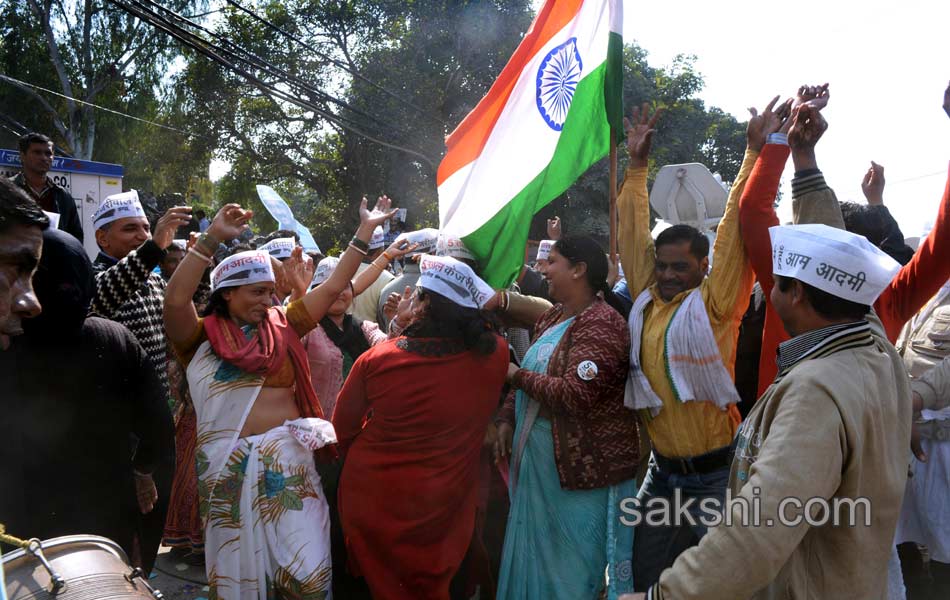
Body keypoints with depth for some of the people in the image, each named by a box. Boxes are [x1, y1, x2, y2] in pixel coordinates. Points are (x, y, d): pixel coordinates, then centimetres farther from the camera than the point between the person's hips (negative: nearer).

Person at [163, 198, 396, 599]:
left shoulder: (282, 326, 11)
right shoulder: (202, 337, 1)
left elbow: (333, 288, 12)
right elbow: (175, 300, -18)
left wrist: (365, 231, 11)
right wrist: (212, 239, -21)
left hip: (289, 460, 2)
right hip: (230, 466, -2)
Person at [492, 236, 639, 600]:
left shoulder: (600, 323, -18)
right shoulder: (550, 320, 12)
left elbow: (575, 395, -29)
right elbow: (527, 375, 19)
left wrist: (517, 376, -15)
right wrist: (507, 420, 3)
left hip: (581, 467, -9)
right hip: (539, 460, 9)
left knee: (572, 564, 5)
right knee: (535, 554, 19)